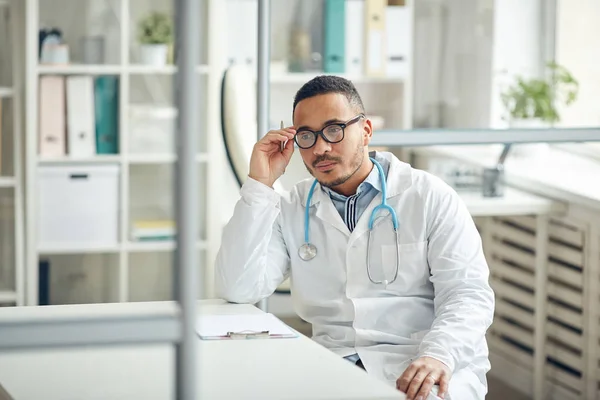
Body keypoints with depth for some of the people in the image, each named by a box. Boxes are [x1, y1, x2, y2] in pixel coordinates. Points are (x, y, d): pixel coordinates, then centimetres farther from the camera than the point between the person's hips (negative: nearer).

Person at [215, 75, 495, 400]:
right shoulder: (290, 210, 11)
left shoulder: (429, 197, 3)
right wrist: (259, 185, -4)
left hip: (419, 369, -2)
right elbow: (238, 289, -2)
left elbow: (468, 293, -4)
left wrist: (437, 356, -25)